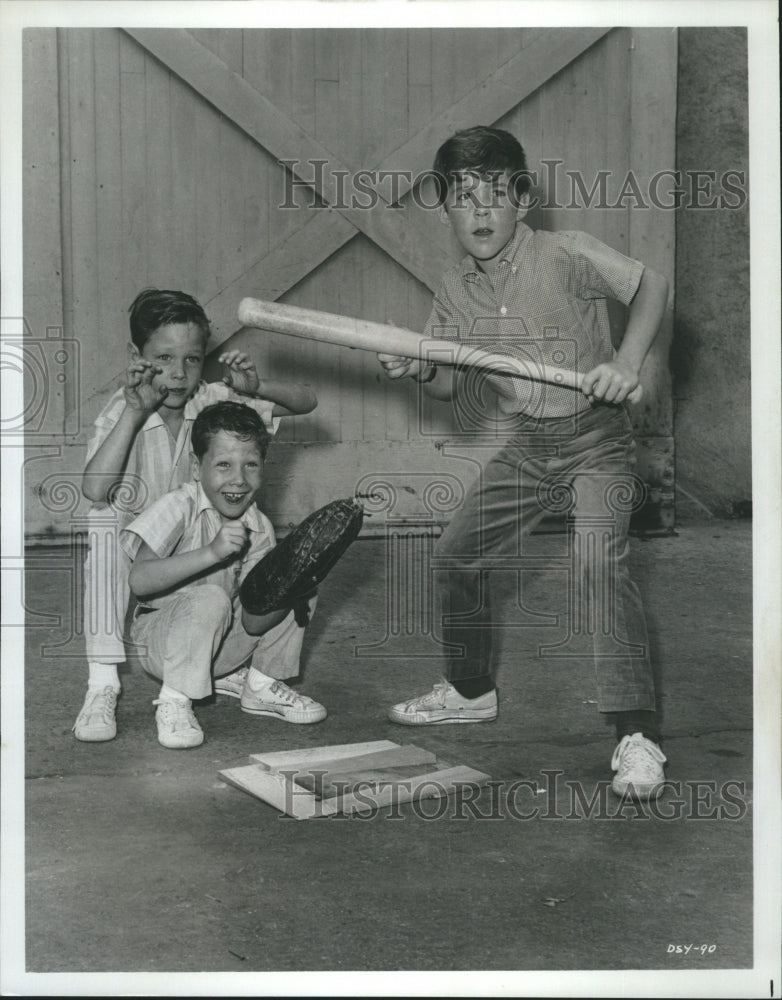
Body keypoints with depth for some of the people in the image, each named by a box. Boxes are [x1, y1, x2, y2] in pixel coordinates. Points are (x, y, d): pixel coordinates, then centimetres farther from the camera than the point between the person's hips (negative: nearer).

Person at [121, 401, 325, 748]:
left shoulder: (259, 528, -5)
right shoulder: (179, 507, -20)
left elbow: (251, 622, -9)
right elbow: (138, 580, -35)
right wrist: (211, 553, -41)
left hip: (219, 645, 6)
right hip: (157, 639, -6)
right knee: (210, 599, -35)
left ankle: (262, 686, 11)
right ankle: (173, 703, -17)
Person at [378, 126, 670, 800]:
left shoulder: (566, 254, -13)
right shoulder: (456, 294, 3)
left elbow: (652, 286, -9)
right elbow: (453, 387, 7)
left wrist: (627, 362, -23)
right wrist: (417, 370, -15)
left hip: (596, 437, -6)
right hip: (525, 446, 7)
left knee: (597, 564, -26)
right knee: (457, 555, 10)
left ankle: (638, 736, -20)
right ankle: (471, 690, 34)